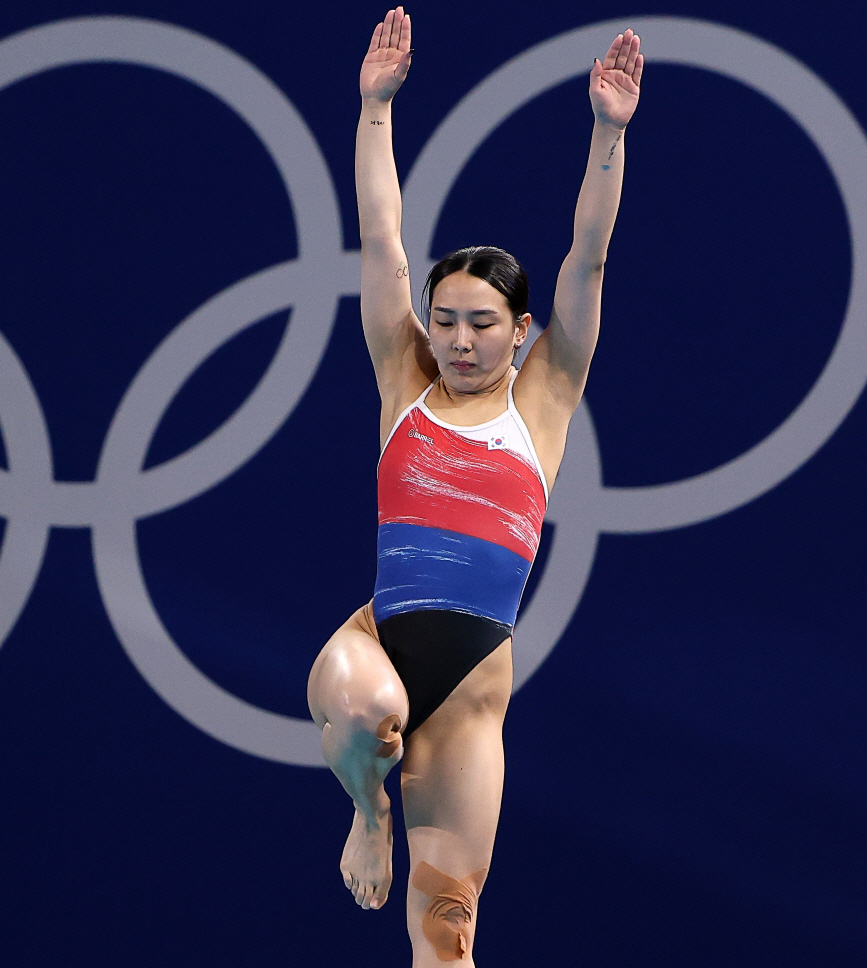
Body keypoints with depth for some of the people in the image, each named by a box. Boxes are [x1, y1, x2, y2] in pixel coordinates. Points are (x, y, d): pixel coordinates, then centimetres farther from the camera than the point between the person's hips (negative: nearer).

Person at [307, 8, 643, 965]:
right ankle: (366, 811, -3)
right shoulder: (405, 384, 10)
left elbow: (587, 258, 2)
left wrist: (608, 130, -5)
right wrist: (376, 109, 2)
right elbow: (378, 241, 6)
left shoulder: (542, 403, 9)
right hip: (376, 634, -1)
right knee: (363, 704, -37)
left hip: (473, 683, 1)